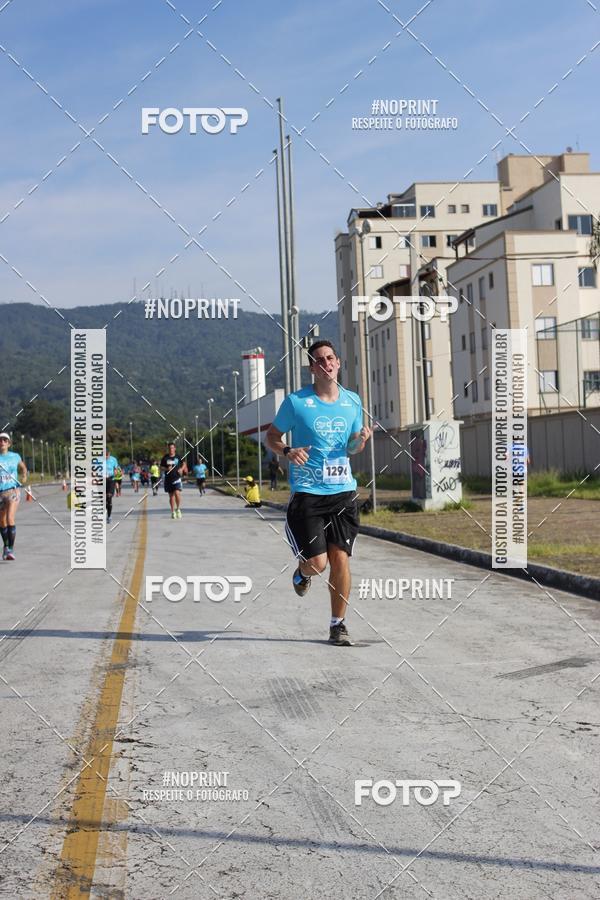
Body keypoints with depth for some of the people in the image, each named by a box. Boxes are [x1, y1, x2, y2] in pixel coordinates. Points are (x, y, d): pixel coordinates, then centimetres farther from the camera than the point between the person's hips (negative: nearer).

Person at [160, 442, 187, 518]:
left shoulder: (179, 457, 1)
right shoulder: (165, 457, 2)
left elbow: (184, 464, 15)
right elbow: (161, 467, 8)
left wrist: (181, 469, -3)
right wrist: (166, 469, -11)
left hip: (177, 478, -2)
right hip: (168, 478, 2)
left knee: (177, 493, -18)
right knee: (171, 496, 8)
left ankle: (178, 509, 2)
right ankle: (173, 512, 18)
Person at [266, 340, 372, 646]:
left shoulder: (352, 401, 8)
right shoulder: (295, 402, -4)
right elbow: (272, 436, 6)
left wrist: (361, 440, -5)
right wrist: (288, 451, -15)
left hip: (343, 491, 3)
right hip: (307, 492, -3)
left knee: (340, 559, -2)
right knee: (318, 563, -8)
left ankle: (338, 624, 14)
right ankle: (302, 571, 31)